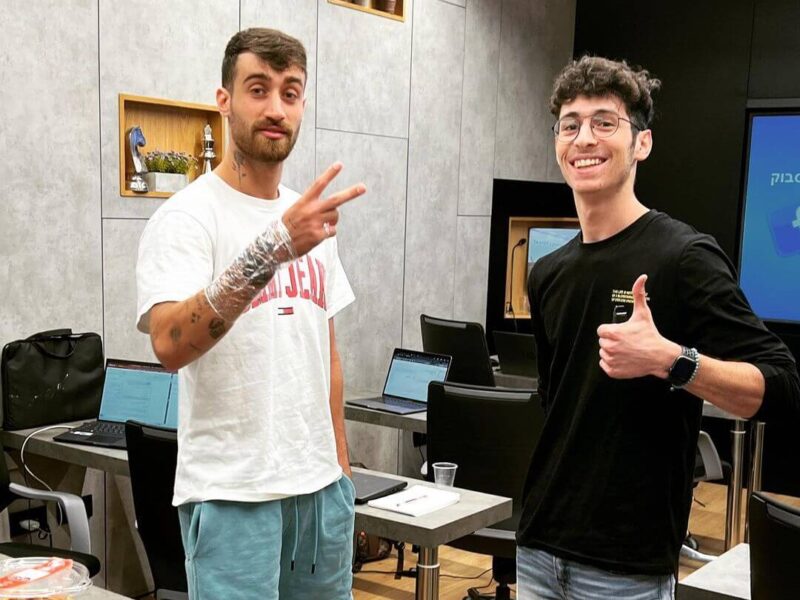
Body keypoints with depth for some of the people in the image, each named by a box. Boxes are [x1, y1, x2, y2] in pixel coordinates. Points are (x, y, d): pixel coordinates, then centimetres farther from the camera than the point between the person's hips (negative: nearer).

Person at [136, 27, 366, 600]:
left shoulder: (310, 216, 9)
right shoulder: (186, 218, -12)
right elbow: (170, 344, -29)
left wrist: (341, 462, 14)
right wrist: (270, 251, -40)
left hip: (322, 485, 7)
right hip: (233, 494, -6)